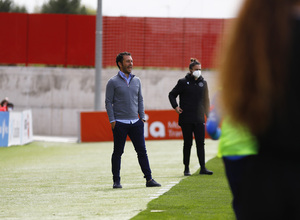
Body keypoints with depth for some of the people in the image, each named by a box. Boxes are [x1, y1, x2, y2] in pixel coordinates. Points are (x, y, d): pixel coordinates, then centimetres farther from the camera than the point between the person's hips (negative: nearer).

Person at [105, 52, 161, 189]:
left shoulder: (136, 81, 12)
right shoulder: (113, 82, -2)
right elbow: (108, 102, -3)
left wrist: (142, 117, 10)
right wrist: (112, 121, -9)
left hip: (135, 122, 4)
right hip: (120, 123, -4)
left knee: (142, 151, 2)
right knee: (118, 152, 2)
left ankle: (149, 179, 5)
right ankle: (116, 181, 8)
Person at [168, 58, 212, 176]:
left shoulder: (203, 83, 10)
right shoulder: (183, 82, -1)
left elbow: (206, 101, 16)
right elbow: (172, 94, 7)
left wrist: (208, 117, 12)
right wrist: (175, 106, -7)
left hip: (199, 119, 3)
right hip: (186, 119, -3)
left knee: (200, 143, -2)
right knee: (187, 143, 2)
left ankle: (203, 168, -2)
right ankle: (186, 168, 9)